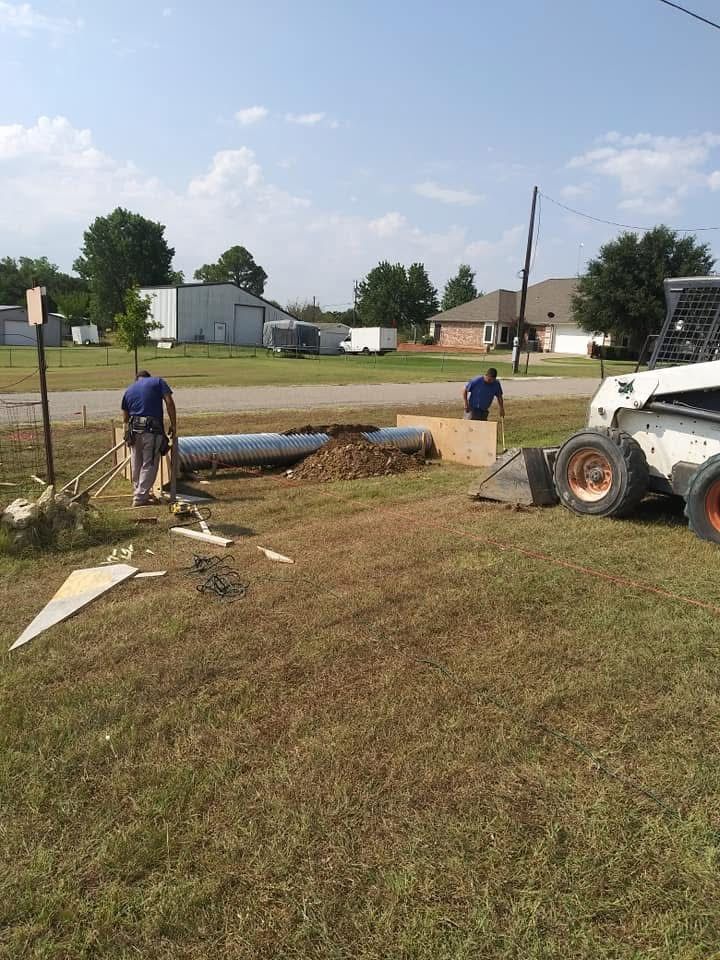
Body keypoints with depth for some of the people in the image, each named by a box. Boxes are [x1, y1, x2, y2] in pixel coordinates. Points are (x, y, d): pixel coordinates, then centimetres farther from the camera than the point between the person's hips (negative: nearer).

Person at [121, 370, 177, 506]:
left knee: (136, 466, 17)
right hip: (152, 430, -4)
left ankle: (138, 493, 29)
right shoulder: (158, 381, 8)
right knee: (149, 465, 3)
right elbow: (169, 403, -4)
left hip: (134, 430, 4)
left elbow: (125, 418, 21)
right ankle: (140, 498, 2)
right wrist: (173, 425, -1)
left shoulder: (128, 390, 19)